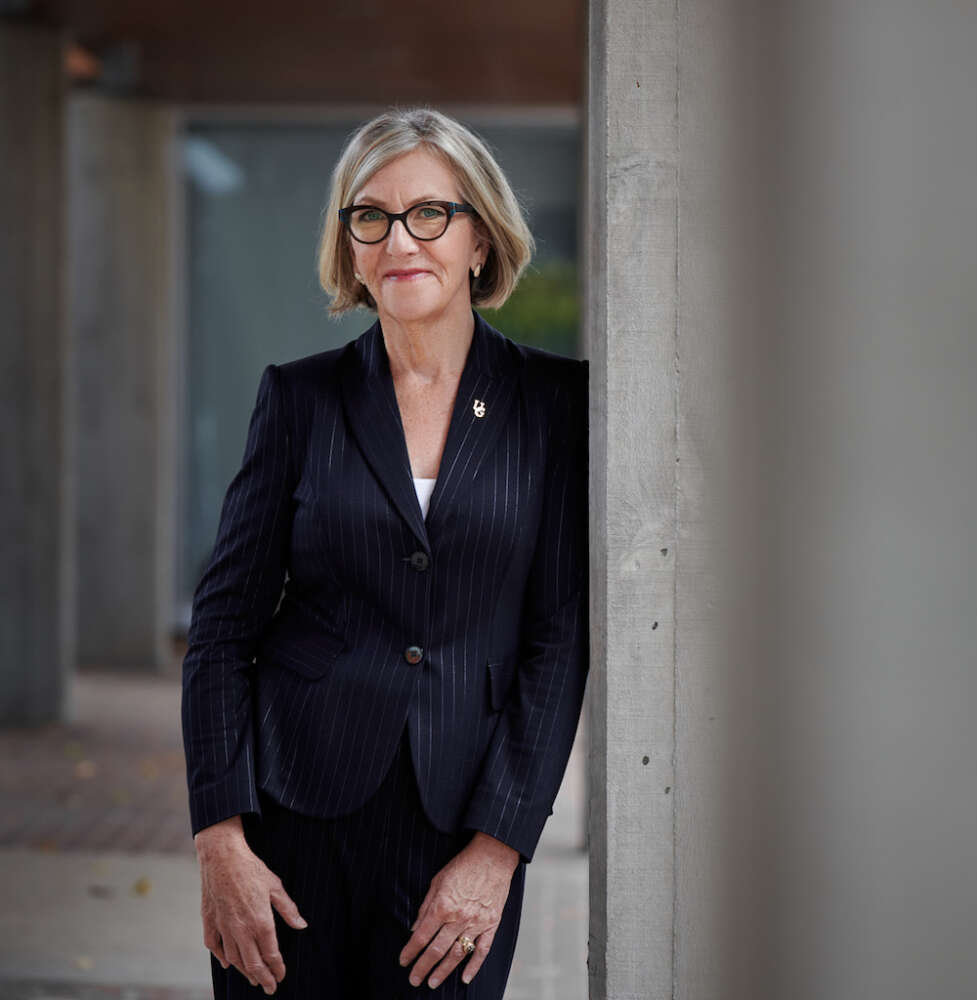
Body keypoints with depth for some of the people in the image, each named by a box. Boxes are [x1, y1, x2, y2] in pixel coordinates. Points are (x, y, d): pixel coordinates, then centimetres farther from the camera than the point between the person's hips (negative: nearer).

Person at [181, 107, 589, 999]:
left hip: (459, 821, 0)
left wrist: (498, 847, -8)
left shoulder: (555, 401, 2)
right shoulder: (300, 398, 3)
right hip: (295, 811, 1)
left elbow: (561, 634, -1)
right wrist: (221, 840, -5)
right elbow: (222, 625, 3)